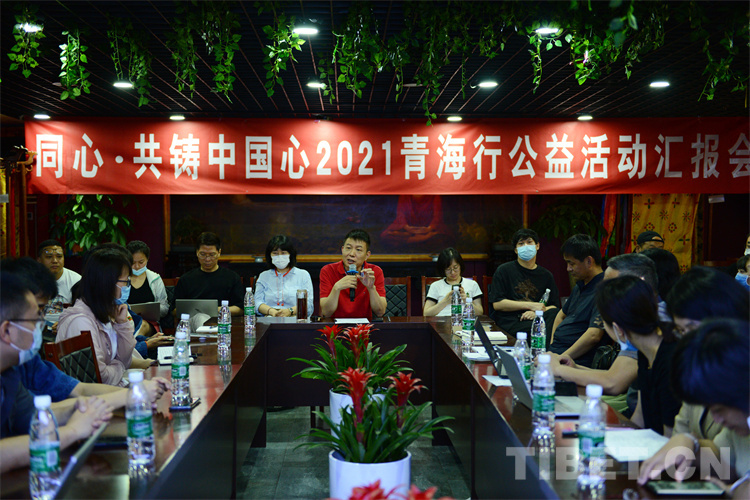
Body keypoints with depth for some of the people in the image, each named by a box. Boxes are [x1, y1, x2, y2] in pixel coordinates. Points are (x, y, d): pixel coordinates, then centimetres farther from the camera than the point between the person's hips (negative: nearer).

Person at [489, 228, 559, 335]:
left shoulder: (546, 275, 20)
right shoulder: (503, 271, 9)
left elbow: (554, 307, 15)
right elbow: (497, 304, -1)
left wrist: (537, 312, -9)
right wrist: (531, 305, -5)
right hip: (508, 322, -4)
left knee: (554, 313, -30)